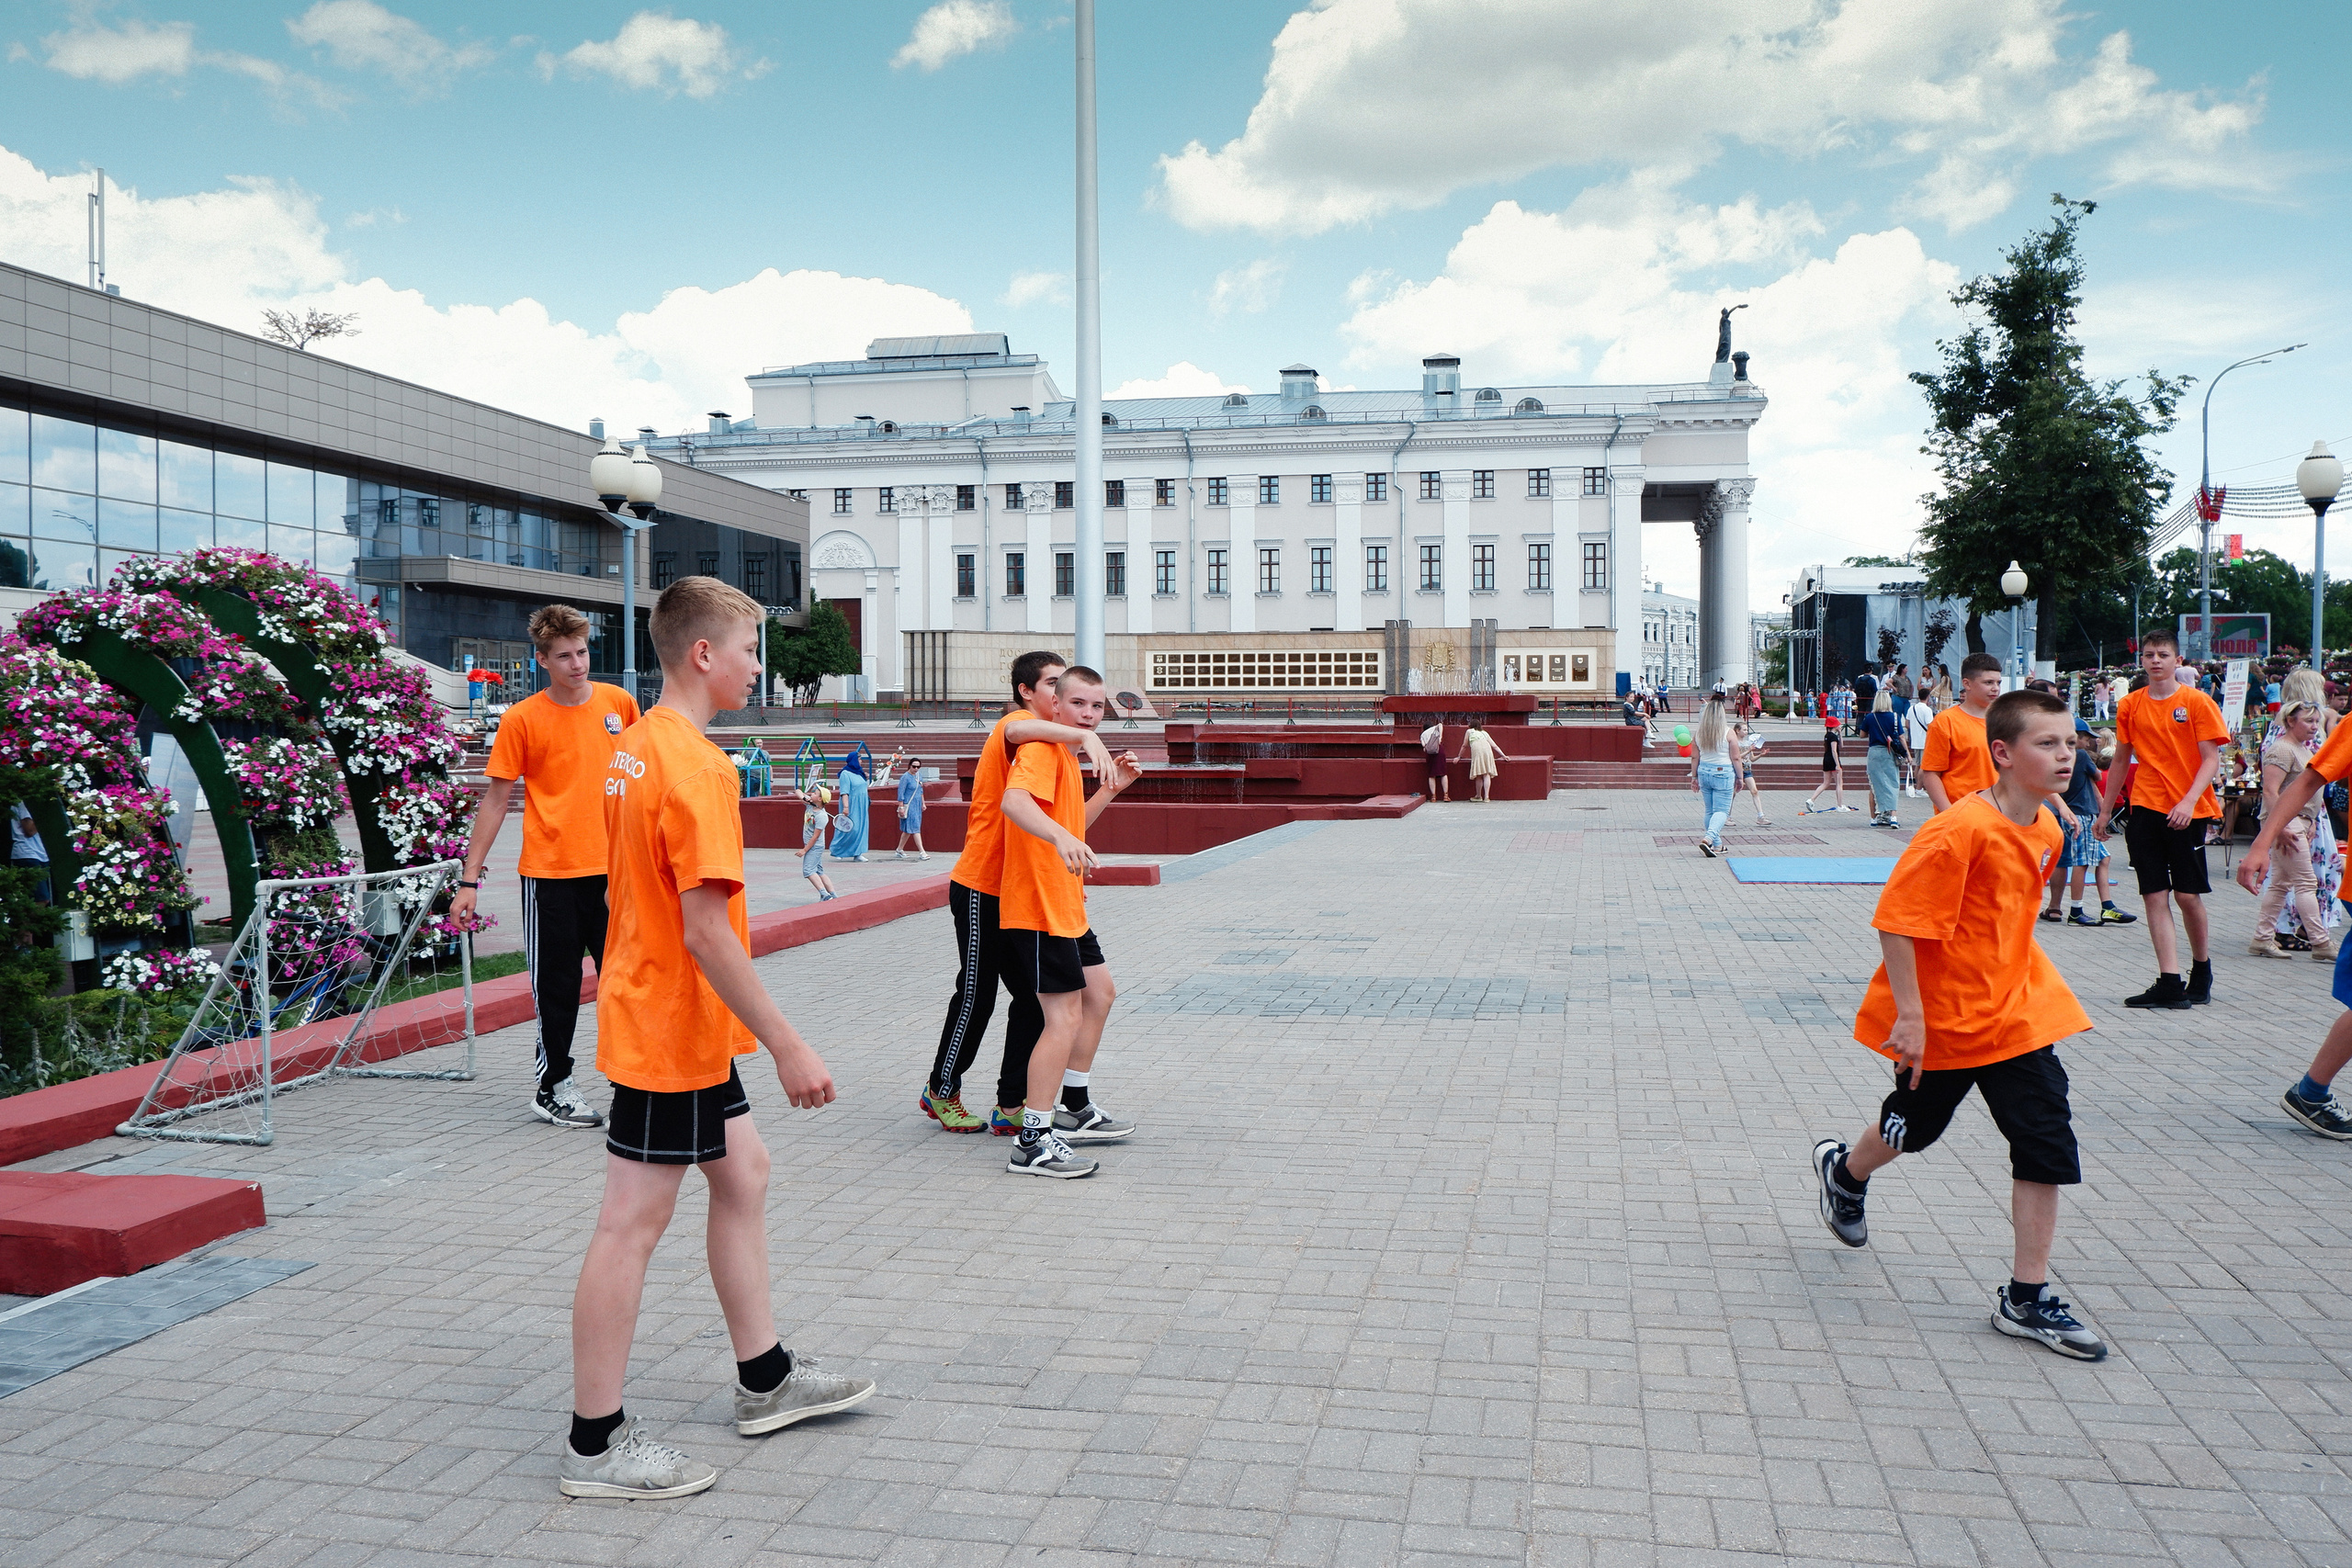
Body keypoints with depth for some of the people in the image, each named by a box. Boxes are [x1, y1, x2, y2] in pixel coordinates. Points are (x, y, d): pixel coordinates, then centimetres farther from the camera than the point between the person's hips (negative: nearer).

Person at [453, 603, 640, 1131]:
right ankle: (552, 1088, 18)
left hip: (614, 868, 2)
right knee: (556, 984, 6)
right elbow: (495, 799, -1)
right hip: (549, 873, -2)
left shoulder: (619, 704, 3)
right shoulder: (522, 719, -5)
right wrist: (470, 879, -3)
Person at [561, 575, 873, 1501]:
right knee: (633, 1222, -1)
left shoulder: (635, 748, 9)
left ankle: (765, 1381, 30)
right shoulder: (698, 767, -22)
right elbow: (707, 930, -26)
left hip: (671, 1024, 10)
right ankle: (596, 1446, 11)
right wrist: (786, 1045, -22)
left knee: (743, 1173, 18)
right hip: (670, 1032, -10)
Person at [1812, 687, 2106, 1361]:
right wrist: (1909, 1014, -24)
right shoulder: (1959, 830, -25)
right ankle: (1843, 1173, 50)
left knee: (2047, 1144, -1)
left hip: (2015, 1011, 7)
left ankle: (2026, 1298, 9)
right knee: (1914, 1125, 16)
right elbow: (1896, 921, -25)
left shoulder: (2046, 831, 1)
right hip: (1943, 1017, -6)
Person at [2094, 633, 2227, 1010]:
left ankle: (2201, 966, 25)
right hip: (2145, 809, 3)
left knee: (2188, 894, 0)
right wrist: (2105, 809, 14)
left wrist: (2189, 801, -19)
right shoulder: (2130, 706, 8)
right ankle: (2170, 983, -1)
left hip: (2187, 812, -3)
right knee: (2154, 895, -2)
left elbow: (2211, 758, -6)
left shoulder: (2197, 702, -2)